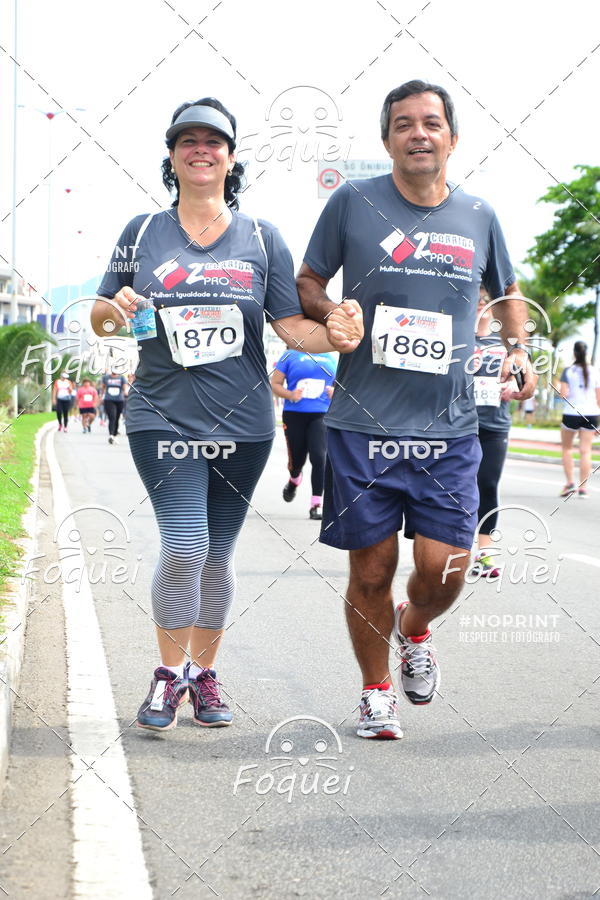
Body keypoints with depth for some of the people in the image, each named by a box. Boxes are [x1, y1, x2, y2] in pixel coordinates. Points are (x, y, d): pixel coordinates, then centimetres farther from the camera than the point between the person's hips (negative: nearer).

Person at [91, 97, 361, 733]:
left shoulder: (260, 238, 5)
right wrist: (112, 311, -13)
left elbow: (290, 324, 1)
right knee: (183, 545, -14)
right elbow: (100, 316, 11)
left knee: (217, 556, 9)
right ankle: (169, 670, 7)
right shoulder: (142, 232, 5)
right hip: (163, 417, -1)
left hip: (242, 421, 1)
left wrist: (333, 335, -21)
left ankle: (203, 672, 28)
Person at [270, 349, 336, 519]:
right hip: (294, 414, -1)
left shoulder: (330, 358, 11)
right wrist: (290, 395, -17)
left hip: (321, 415, 1)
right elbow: (274, 384, 2)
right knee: (296, 459, 10)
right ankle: (294, 480, 48)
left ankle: (316, 505, -11)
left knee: (319, 457, -16)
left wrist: (336, 392, -1)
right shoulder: (291, 355, 1)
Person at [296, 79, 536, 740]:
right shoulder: (352, 203, 1)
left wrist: (517, 349, 8)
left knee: (444, 567, -6)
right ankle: (376, 690, 28)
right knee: (371, 571, 4)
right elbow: (306, 283, 10)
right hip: (363, 422, -1)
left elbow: (507, 294, 25)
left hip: (449, 426, 2)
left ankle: (414, 629, 30)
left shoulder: (478, 217, 9)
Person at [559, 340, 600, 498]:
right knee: (585, 450, 1)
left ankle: (570, 482, 5)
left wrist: (561, 391, 11)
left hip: (571, 414, -2)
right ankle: (583, 487, -3)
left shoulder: (568, 371, -4)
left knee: (566, 448, 15)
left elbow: (564, 394, -13)